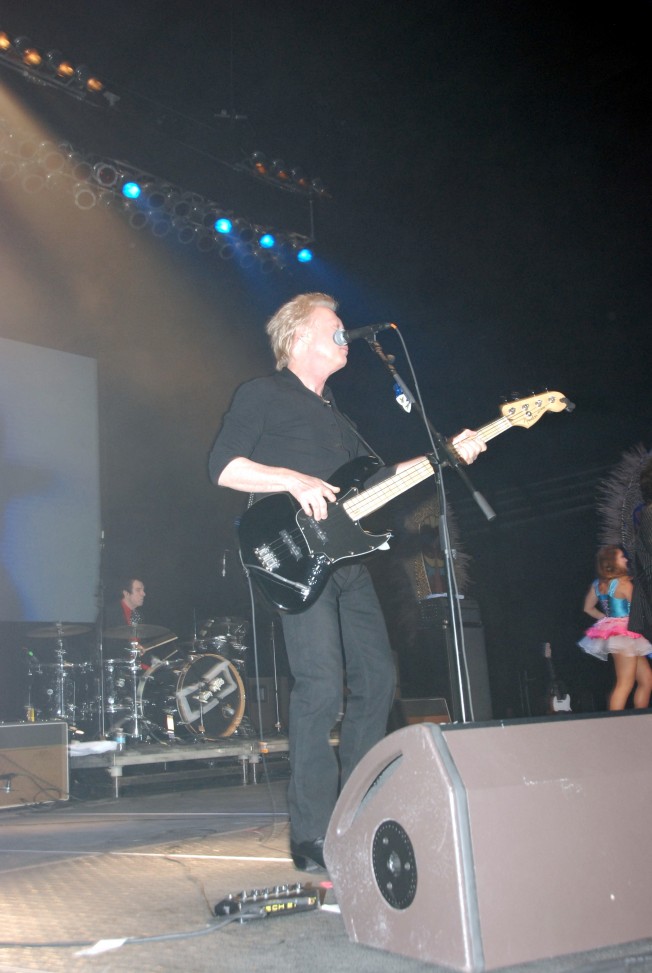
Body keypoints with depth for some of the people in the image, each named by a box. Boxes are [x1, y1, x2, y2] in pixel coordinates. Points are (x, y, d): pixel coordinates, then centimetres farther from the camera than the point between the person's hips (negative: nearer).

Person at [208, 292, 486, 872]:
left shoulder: (333, 410, 27)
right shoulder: (262, 394, 2)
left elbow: (375, 475, 25)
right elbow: (223, 466, -8)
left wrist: (447, 455, 17)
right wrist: (293, 480, -19)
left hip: (346, 559, 9)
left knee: (376, 680, 5)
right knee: (321, 688, -15)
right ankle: (313, 839, -6)